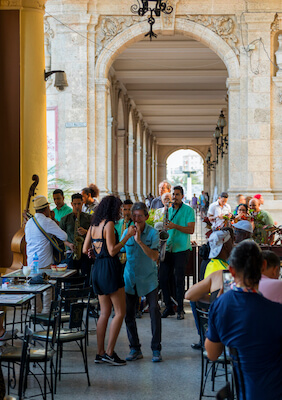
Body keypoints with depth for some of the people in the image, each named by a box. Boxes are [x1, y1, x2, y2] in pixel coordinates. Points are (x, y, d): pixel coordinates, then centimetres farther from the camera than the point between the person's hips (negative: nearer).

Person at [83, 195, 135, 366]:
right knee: (120, 312, -1)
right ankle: (109, 352, -3)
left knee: (105, 313, 12)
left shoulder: (93, 225, 10)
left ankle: (100, 353, 13)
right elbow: (112, 251, -17)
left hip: (97, 268, 9)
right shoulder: (109, 224, -13)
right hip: (110, 268, -9)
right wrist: (128, 236, -14)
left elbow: (85, 249, 12)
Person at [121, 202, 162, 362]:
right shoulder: (127, 231, 0)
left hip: (148, 278, -3)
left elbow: (155, 256, -22)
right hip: (130, 278, 3)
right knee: (129, 314, 3)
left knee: (155, 311, -9)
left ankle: (156, 349, 3)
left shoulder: (153, 233, -10)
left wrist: (140, 241, -29)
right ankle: (135, 349, 16)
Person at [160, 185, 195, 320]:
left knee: (179, 279, -5)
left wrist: (175, 226, -20)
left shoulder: (188, 210, -1)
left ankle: (180, 309, 5)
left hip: (181, 249, -5)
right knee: (163, 278, 1)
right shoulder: (168, 210, 16)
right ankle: (169, 307, 13)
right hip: (168, 248, 5)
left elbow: (191, 230, -9)